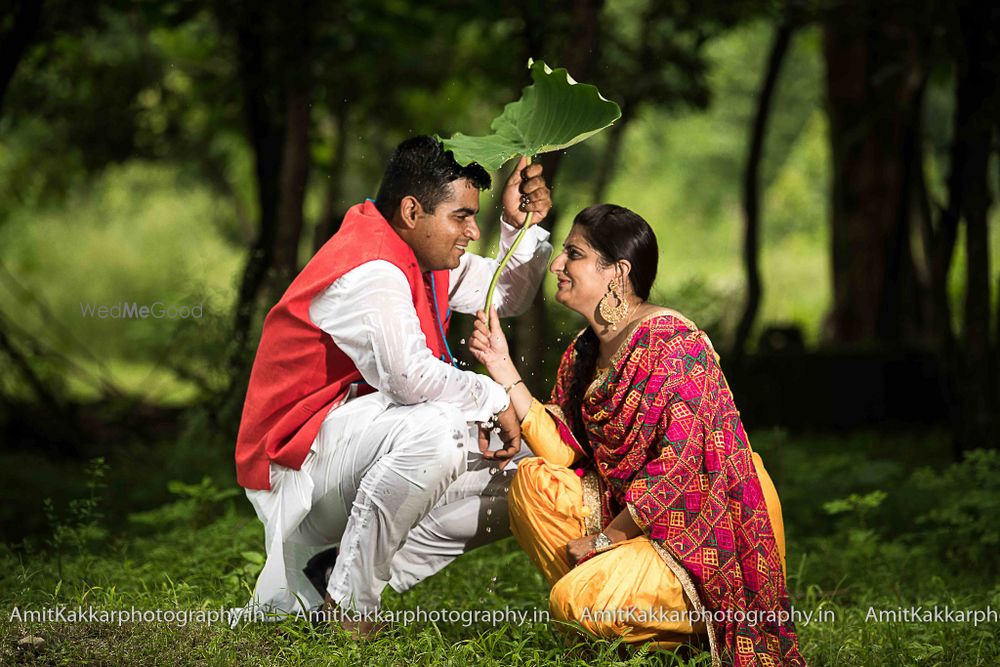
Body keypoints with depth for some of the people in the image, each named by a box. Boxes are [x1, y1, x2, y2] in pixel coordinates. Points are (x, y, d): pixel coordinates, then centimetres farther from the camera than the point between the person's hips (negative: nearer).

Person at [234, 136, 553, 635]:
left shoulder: (420, 251, 10)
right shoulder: (369, 271, -23)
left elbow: (504, 297, 21)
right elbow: (411, 376, -36)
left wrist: (520, 226, 3)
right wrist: (493, 399, -20)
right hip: (298, 457, -11)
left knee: (516, 478, 5)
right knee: (436, 429, -37)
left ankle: (324, 572, 1)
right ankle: (349, 603, -22)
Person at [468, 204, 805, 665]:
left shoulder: (673, 344, -18)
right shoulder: (583, 353, 9)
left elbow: (678, 463, -23)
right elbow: (562, 451, -1)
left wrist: (608, 536, -18)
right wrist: (502, 368, -4)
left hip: (703, 532, -8)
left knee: (575, 601, -23)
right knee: (533, 479, -7)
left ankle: (702, 623, 1)